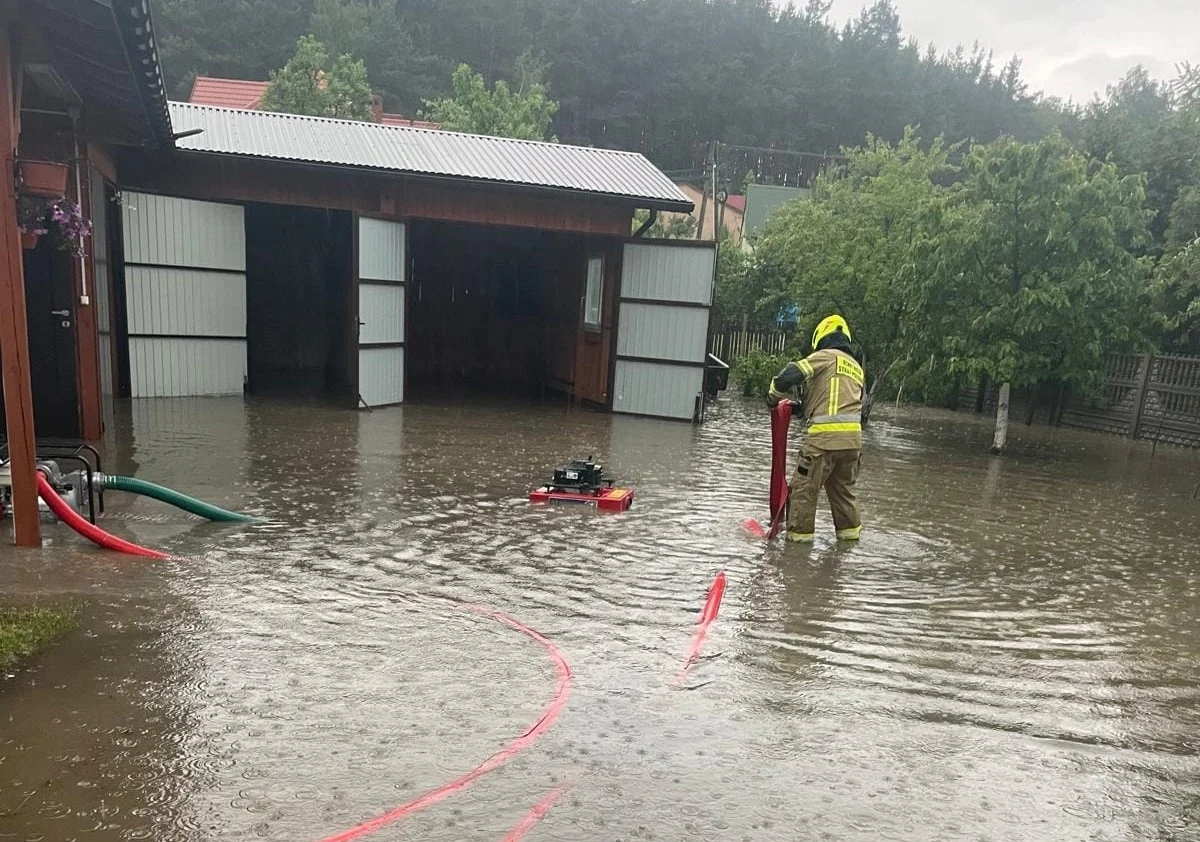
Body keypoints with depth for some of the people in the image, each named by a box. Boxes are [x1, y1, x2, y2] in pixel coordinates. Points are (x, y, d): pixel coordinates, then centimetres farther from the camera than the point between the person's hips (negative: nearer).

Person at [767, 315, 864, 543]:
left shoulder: (825, 356, 0)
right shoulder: (856, 367, 22)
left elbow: (792, 374, -13)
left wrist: (774, 396, 4)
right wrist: (802, 408, 23)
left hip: (825, 435, -7)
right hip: (853, 437, 7)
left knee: (805, 486, 4)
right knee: (843, 486, 22)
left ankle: (800, 532, 8)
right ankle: (849, 529, 28)